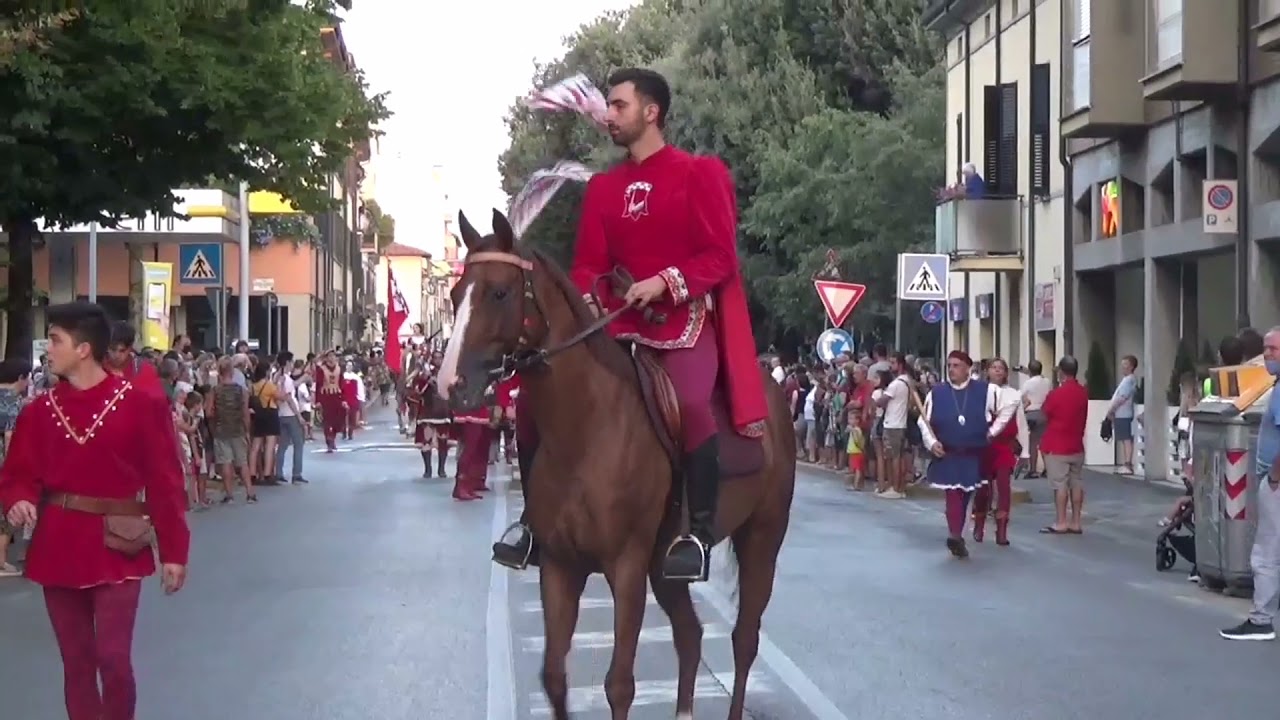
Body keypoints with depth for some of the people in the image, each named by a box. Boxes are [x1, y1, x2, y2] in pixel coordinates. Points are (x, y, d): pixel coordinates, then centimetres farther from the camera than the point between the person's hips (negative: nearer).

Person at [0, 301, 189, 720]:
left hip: (116, 549, -4)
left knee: (113, 657, -6)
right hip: (57, 547, 4)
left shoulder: (141, 405, -7)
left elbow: (165, 481, -5)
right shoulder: (39, 412, 4)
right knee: (76, 660, 10)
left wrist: (174, 551, -6)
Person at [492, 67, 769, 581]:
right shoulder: (603, 187, 13)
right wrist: (585, 302, -13)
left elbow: (720, 257, -8)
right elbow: (589, 263, 9)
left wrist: (665, 281, -23)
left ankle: (701, 533, -24)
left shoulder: (699, 174, -2)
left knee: (688, 401, -37)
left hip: (685, 317, -6)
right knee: (539, 391, -6)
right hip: (619, 321, 6)